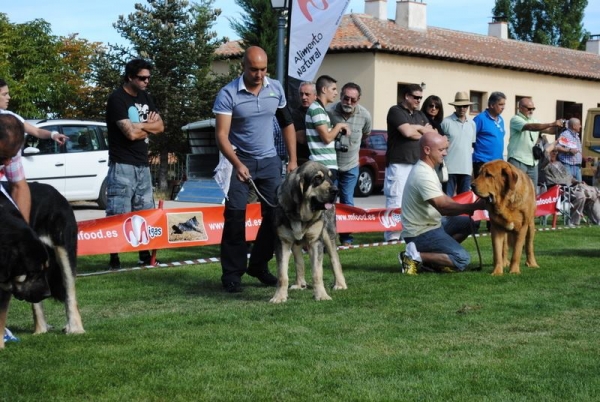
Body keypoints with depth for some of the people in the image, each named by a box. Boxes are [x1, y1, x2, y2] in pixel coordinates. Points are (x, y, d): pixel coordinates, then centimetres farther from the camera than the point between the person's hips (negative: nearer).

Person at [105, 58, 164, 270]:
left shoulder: (145, 98, 15)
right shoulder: (117, 99, -10)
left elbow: (160, 126, 8)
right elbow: (130, 133, -19)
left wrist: (139, 125, -9)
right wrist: (148, 126, -1)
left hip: (143, 165, 8)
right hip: (123, 166, -8)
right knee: (119, 215, -8)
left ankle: (145, 256, 17)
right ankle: (114, 259, -4)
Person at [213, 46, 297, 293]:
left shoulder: (276, 89, 1)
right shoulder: (228, 94, -14)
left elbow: (287, 124, 12)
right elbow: (221, 134, -18)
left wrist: (293, 160, 6)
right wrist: (237, 164, -31)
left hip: (270, 161, 4)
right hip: (241, 160, -4)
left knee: (276, 214, 4)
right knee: (235, 216, -7)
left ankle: (259, 266, 19)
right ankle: (232, 273, 1)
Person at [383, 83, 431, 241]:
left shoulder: (420, 114, 20)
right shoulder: (395, 111, -3)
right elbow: (407, 131, -16)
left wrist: (416, 128, -2)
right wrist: (422, 130, 3)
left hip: (417, 163, 7)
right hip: (399, 163, -7)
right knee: (396, 200, -9)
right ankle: (393, 235, -8)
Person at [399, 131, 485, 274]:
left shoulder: (425, 168, 9)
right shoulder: (424, 175, -24)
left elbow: (442, 198, 16)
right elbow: (443, 207, -29)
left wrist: (467, 208, 2)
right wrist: (474, 206, -26)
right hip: (421, 233, -10)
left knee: (467, 223, 17)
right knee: (462, 259, -17)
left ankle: (433, 255, 9)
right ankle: (415, 257, -11)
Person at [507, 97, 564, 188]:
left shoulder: (534, 120, 16)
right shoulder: (515, 119, -8)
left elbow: (550, 130, 13)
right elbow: (531, 127, -24)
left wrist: (558, 126, -10)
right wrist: (552, 124, -29)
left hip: (532, 162, 8)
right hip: (518, 160, -8)